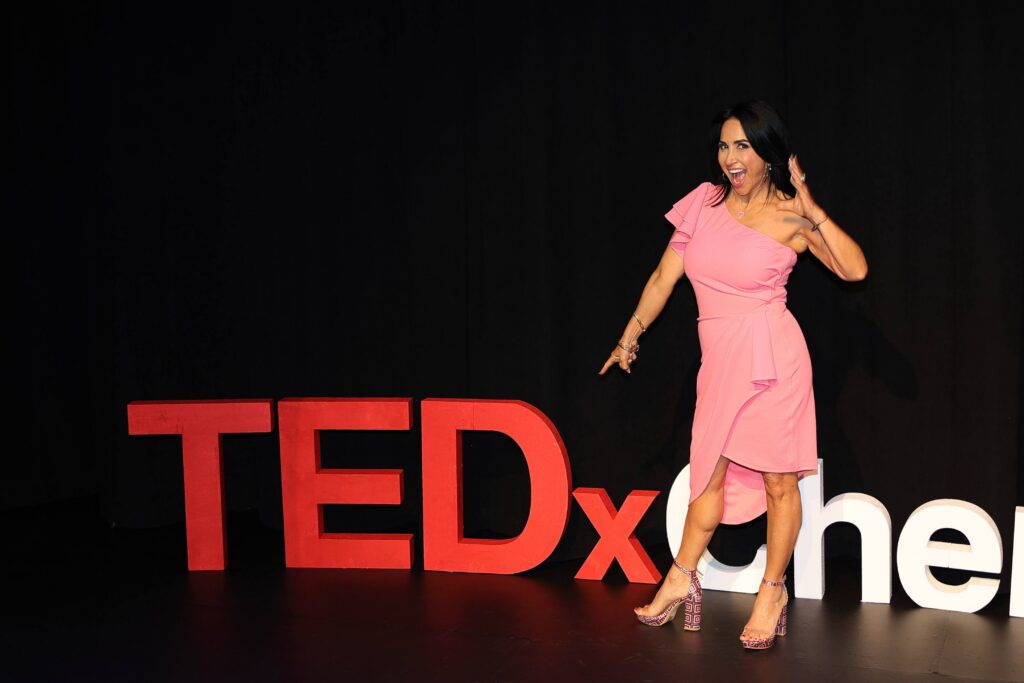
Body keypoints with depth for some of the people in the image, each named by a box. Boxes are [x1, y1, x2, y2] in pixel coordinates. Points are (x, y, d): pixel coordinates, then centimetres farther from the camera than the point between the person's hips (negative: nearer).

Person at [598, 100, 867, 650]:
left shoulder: (791, 215, -5)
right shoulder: (705, 202, 5)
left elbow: (854, 269, -17)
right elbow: (664, 276, 11)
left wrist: (810, 207, -19)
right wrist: (630, 337, 14)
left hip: (771, 357, -4)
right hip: (720, 361, 4)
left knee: (778, 481, 3)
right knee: (709, 473, 15)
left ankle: (772, 590, 19)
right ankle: (680, 581, 27)